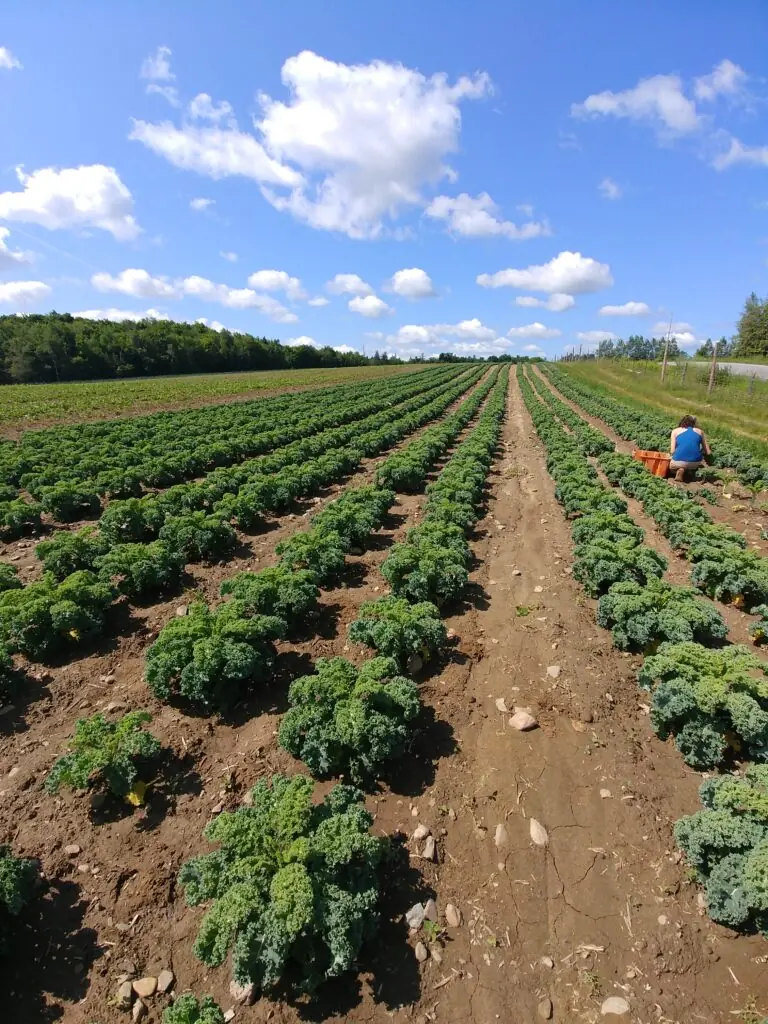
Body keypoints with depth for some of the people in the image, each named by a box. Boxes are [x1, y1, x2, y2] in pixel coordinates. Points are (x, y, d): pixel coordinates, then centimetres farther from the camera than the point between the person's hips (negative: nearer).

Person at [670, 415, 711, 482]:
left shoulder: (675, 431, 14)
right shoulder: (700, 431, 18)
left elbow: (672, 451, 3)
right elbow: (708, 452, 16)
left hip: (679, 462, -2)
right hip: (696, 463, 3)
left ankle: (679, 470, -2)